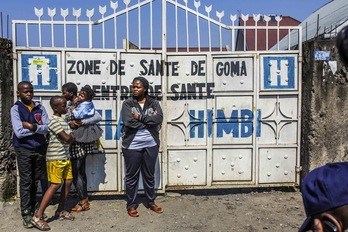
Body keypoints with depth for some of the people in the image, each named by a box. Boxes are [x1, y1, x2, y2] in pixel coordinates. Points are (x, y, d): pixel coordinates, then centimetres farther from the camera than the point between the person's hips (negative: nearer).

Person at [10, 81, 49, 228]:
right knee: (26, 182, 2)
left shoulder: (40, 107, 3)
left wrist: (33, 126, -19)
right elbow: (19, 132, -17)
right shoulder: (16, 109, -6)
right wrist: (39, 128, -12)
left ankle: (33, 209, 29)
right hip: (24, 150, -3)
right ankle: (26, 214, 11)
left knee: (35, 181, 14)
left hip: (40, 148, 4)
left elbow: (48, 127, -6)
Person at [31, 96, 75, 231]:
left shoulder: (63, 121, 14)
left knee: (68, 182, 10)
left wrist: (69, 136, -8)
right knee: (55, 185, -9)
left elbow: (71, 139, 13)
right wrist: (71, 136, 1)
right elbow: (67, 139, -20)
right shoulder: (54, 121, -15)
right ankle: (38, 216, -3)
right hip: (55, 158, -9)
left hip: (65, 157, 9)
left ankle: (61, 211, 23)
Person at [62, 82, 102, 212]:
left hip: (79, 144, -9)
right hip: (77, 143, 9)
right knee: (80, 171, 15)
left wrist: (82, 122, -29)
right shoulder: (70, 105, 10)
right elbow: (66, 120, 11)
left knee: (75, 173, -1)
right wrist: (71, 123, -9)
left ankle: (83, 202, 11)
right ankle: (84, 199, 26)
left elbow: (98, 117, -25)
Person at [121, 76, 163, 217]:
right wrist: (149, 119, -13)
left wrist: (140, 117, -17)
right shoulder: (127, 103, -3)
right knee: (132, 176, 9)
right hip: (132, 145, -2)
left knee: (149, 175, 15)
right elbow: (129, 122, -19)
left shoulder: (153, 103, 3)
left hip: (151, 145, 2)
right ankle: (131, 205, 24)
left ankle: (151, 202, 32)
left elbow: (159, 119, -16)